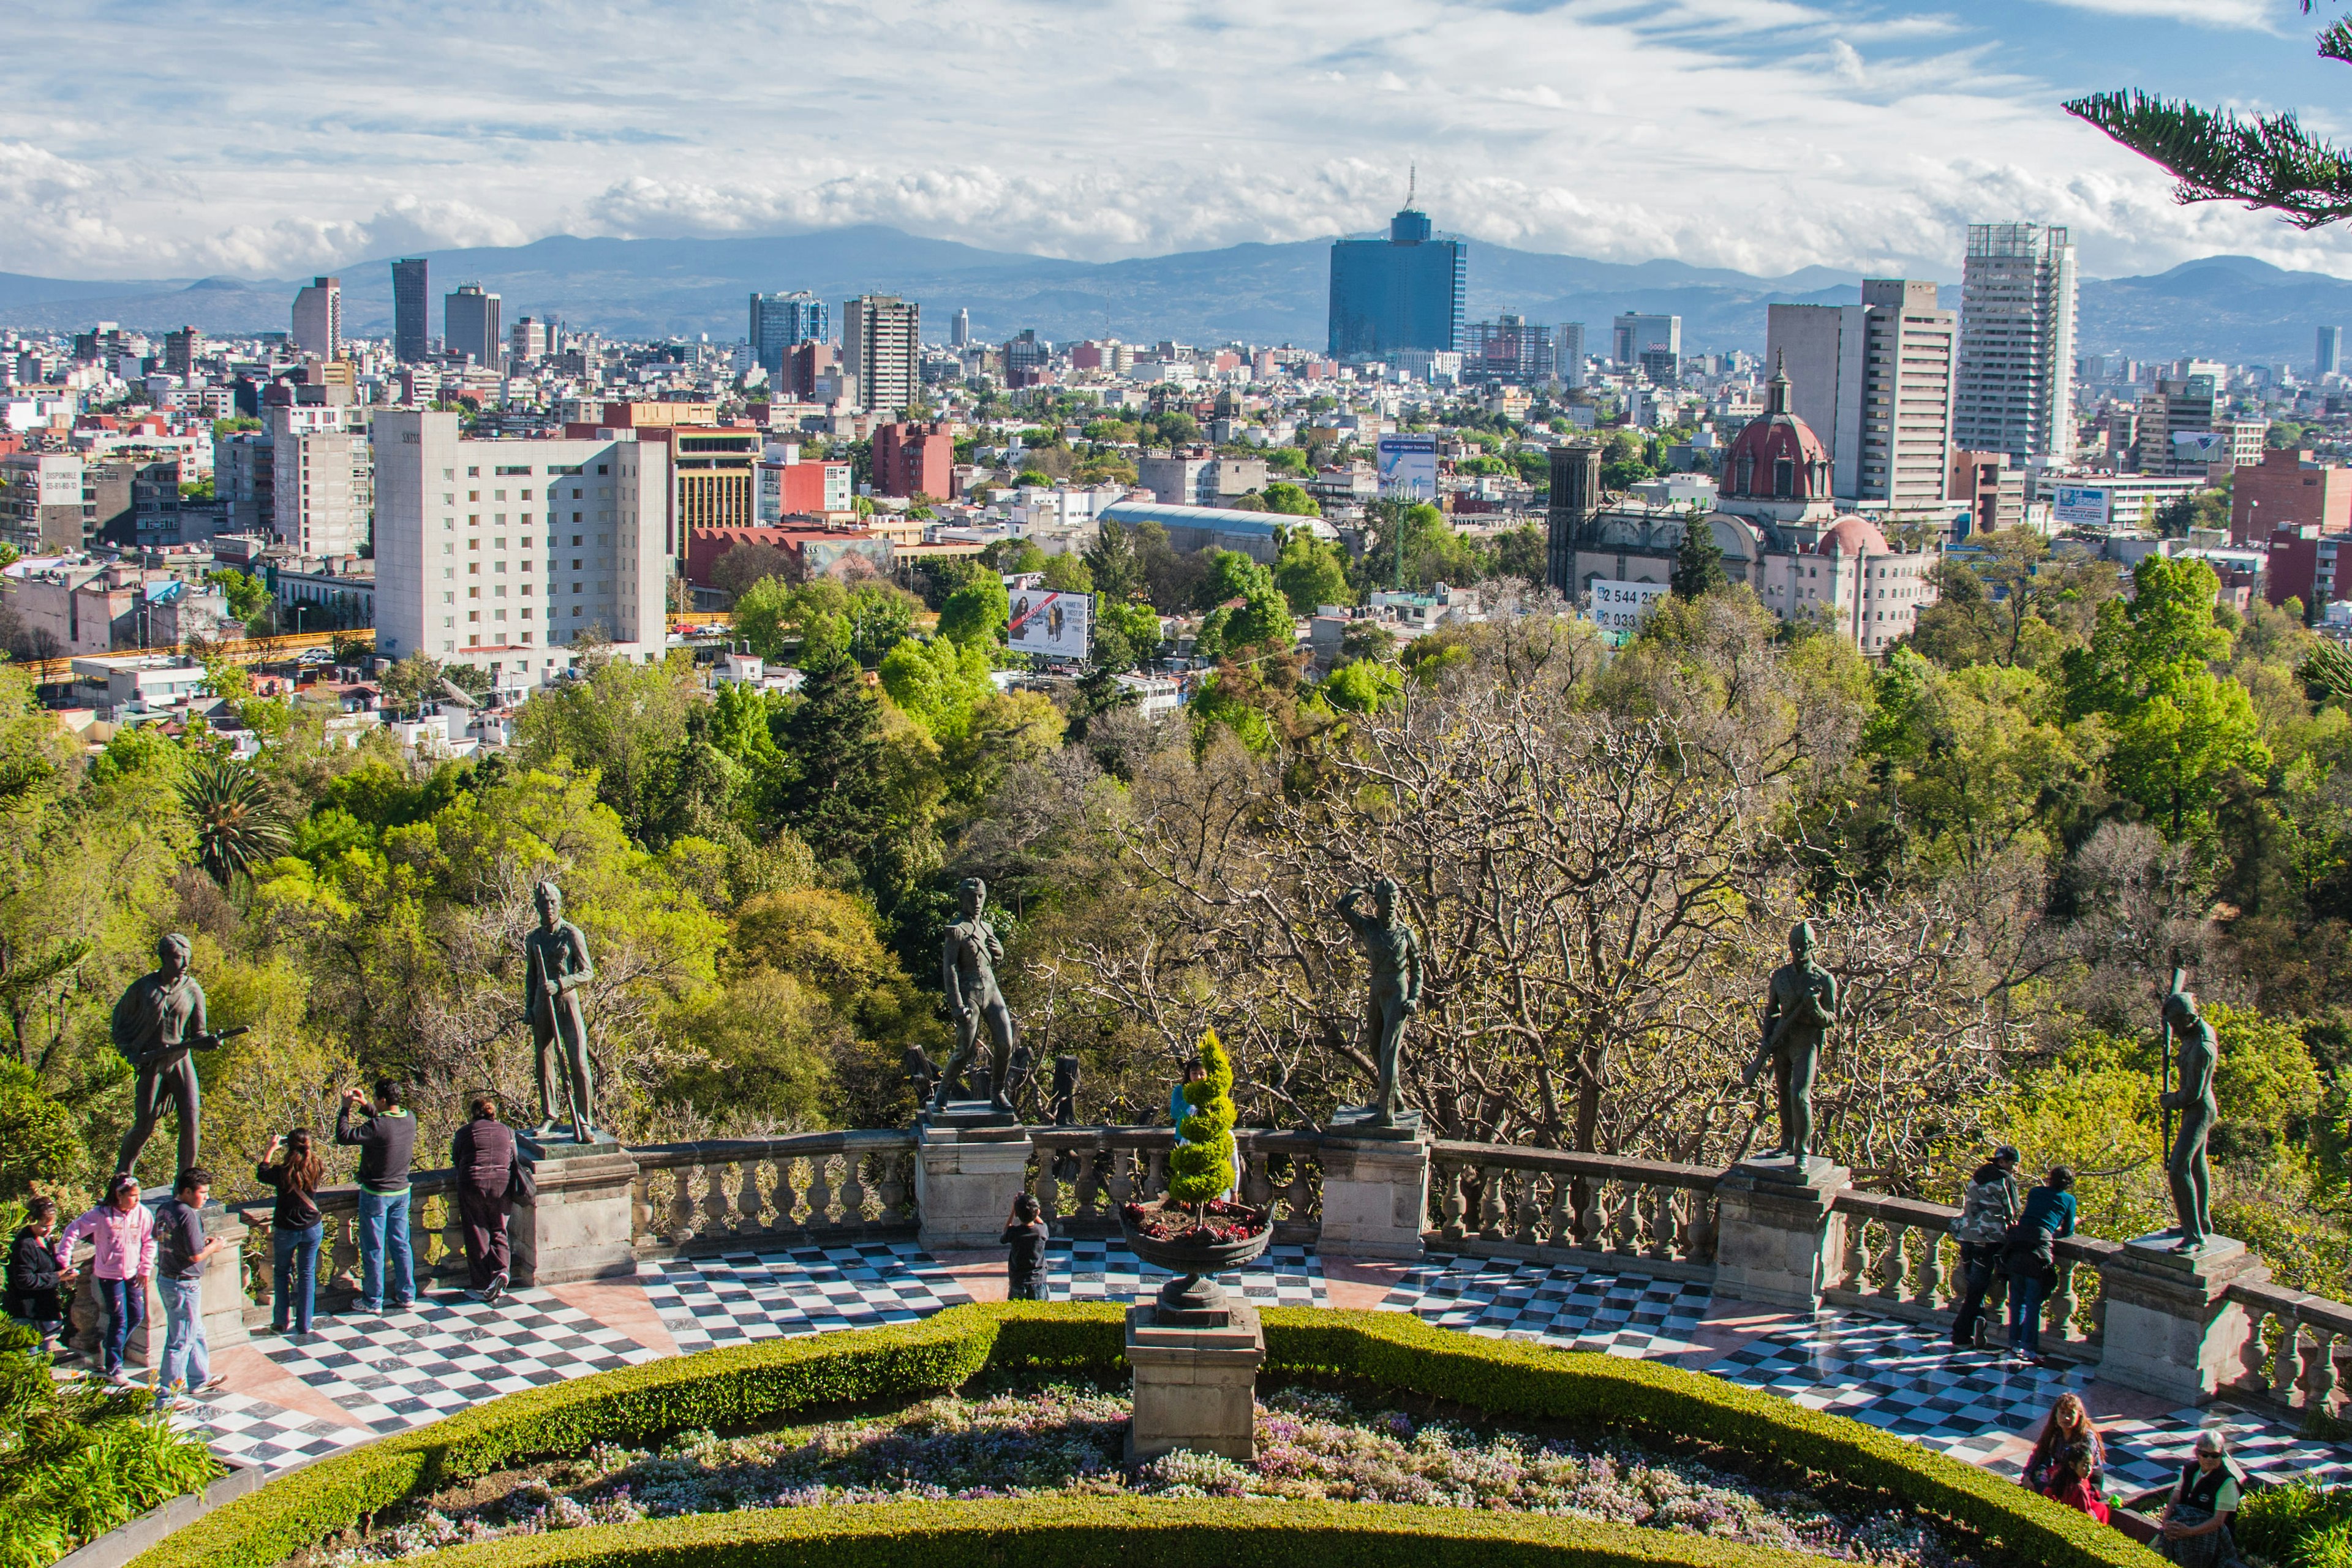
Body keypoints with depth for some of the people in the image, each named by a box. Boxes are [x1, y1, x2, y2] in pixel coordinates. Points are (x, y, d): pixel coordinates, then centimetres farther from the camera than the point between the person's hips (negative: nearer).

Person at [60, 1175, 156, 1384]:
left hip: (132, 1273, 4)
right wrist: (64, 1257, -11)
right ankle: (113, 1368, 9)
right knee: (119, 1319, -3)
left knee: (137, 1316, 9)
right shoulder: (102, 1215, -17)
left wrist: (145, 1269, 2)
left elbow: (149, 1242, 3)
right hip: (109, 1274, -4)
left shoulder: (142, 1213, -8)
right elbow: (74, 1231, -9)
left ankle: (109, 1345, 35)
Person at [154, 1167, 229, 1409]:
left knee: (196, 1332, 25)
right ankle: (166, 1397, 6)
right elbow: (196, 1256, -23)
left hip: (165, 1278, 10)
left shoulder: (164, 1210, 6)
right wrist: (215, 1246, -4)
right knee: (181, 1341, 1)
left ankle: (200, 1379, 39)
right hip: (183, 1284, -10)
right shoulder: (188, 1215, -22)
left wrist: (205, 1243, 10)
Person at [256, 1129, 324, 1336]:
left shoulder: (282, 1172, -21)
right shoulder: (316, 1168, -14)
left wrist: (270, 1150, 11)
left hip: (286, 1231, -2)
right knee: (307, 1274, 13)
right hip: (312, 1229, 2)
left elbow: (261, 1174, 2)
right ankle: (304, 1324, 17)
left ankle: (280, 1322, 20)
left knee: (281, 1273, 18)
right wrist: (306, 1149, 13)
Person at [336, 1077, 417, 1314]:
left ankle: (373, 1301, 14)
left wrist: (346, 1108, -9)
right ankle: (406, 1296, 21)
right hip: (401, 1192, 6)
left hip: (376, 1195, -6)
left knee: (373, 1249, 6)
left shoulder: (377, 1126, -27)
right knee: (401, 1245, 15)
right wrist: (364, 1105, 15)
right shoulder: (410, 1120, -5)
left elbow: (343, 1136, -20)